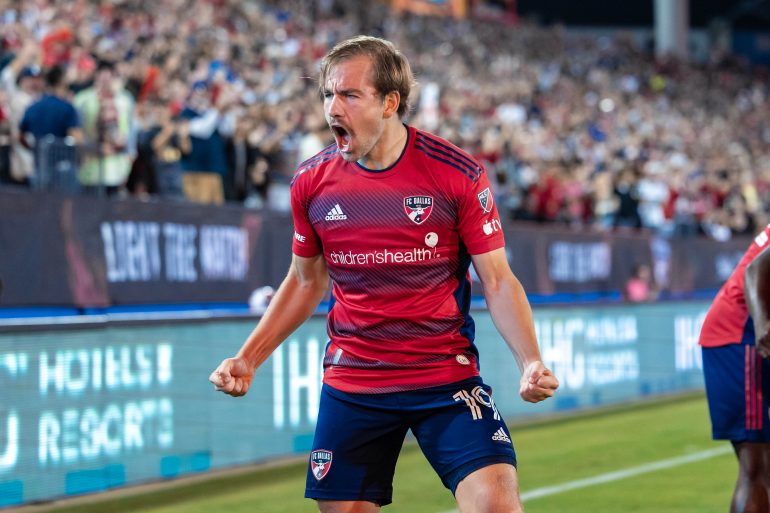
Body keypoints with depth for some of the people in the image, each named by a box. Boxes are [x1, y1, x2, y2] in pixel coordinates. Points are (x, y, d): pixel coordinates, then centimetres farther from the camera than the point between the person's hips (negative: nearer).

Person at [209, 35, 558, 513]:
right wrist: (248, 358, 8)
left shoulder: (458, 173, -9)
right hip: (350, 384, 3)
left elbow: (498, 281, -4)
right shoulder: (312, 181, 1)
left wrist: (531, 362, -19)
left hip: (448, 376, -3)